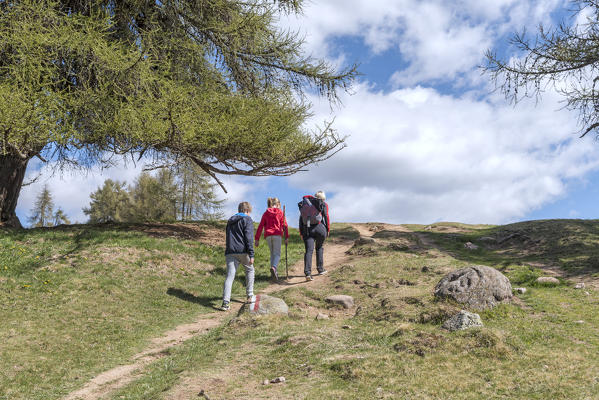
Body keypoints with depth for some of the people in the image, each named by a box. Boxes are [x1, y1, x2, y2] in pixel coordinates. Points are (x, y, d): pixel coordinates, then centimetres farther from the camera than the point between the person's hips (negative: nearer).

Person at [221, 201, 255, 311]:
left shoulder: (230, 221, 23)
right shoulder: (247, 220, 2)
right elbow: (249, 238, -8)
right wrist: (251, 255, -10)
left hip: (230, 252, 4)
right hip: (242, 251, -4)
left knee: (230, 276, -3)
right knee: (250, 270, 20)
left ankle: (226, 302, -16)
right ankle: (250, 295, 22)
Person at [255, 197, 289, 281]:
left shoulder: (265, 213, 14)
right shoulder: (280, 213, 8)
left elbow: (260, 226, 9)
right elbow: (284, 225, 1)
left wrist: (257, 239, 9)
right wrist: (286, 237, 1)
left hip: (268, 236, 3)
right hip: (277, 235, -3)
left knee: (272, 253, 15)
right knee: (277, 254, -3)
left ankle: (273, 273, 7)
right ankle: (274, 267, -31)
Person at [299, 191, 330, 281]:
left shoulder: (304, 204, 17)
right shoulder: (324, 205, 7)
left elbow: (301, 219, 12)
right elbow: (326, 217, -1)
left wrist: (301, 233, 13)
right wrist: (328, 230, 8)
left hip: (307, 230, 2)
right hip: (320, 228, -2)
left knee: (309, 251, -5)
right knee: (319, 248, 20)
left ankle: (307, 272, -19)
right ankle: (320, 269, 23)